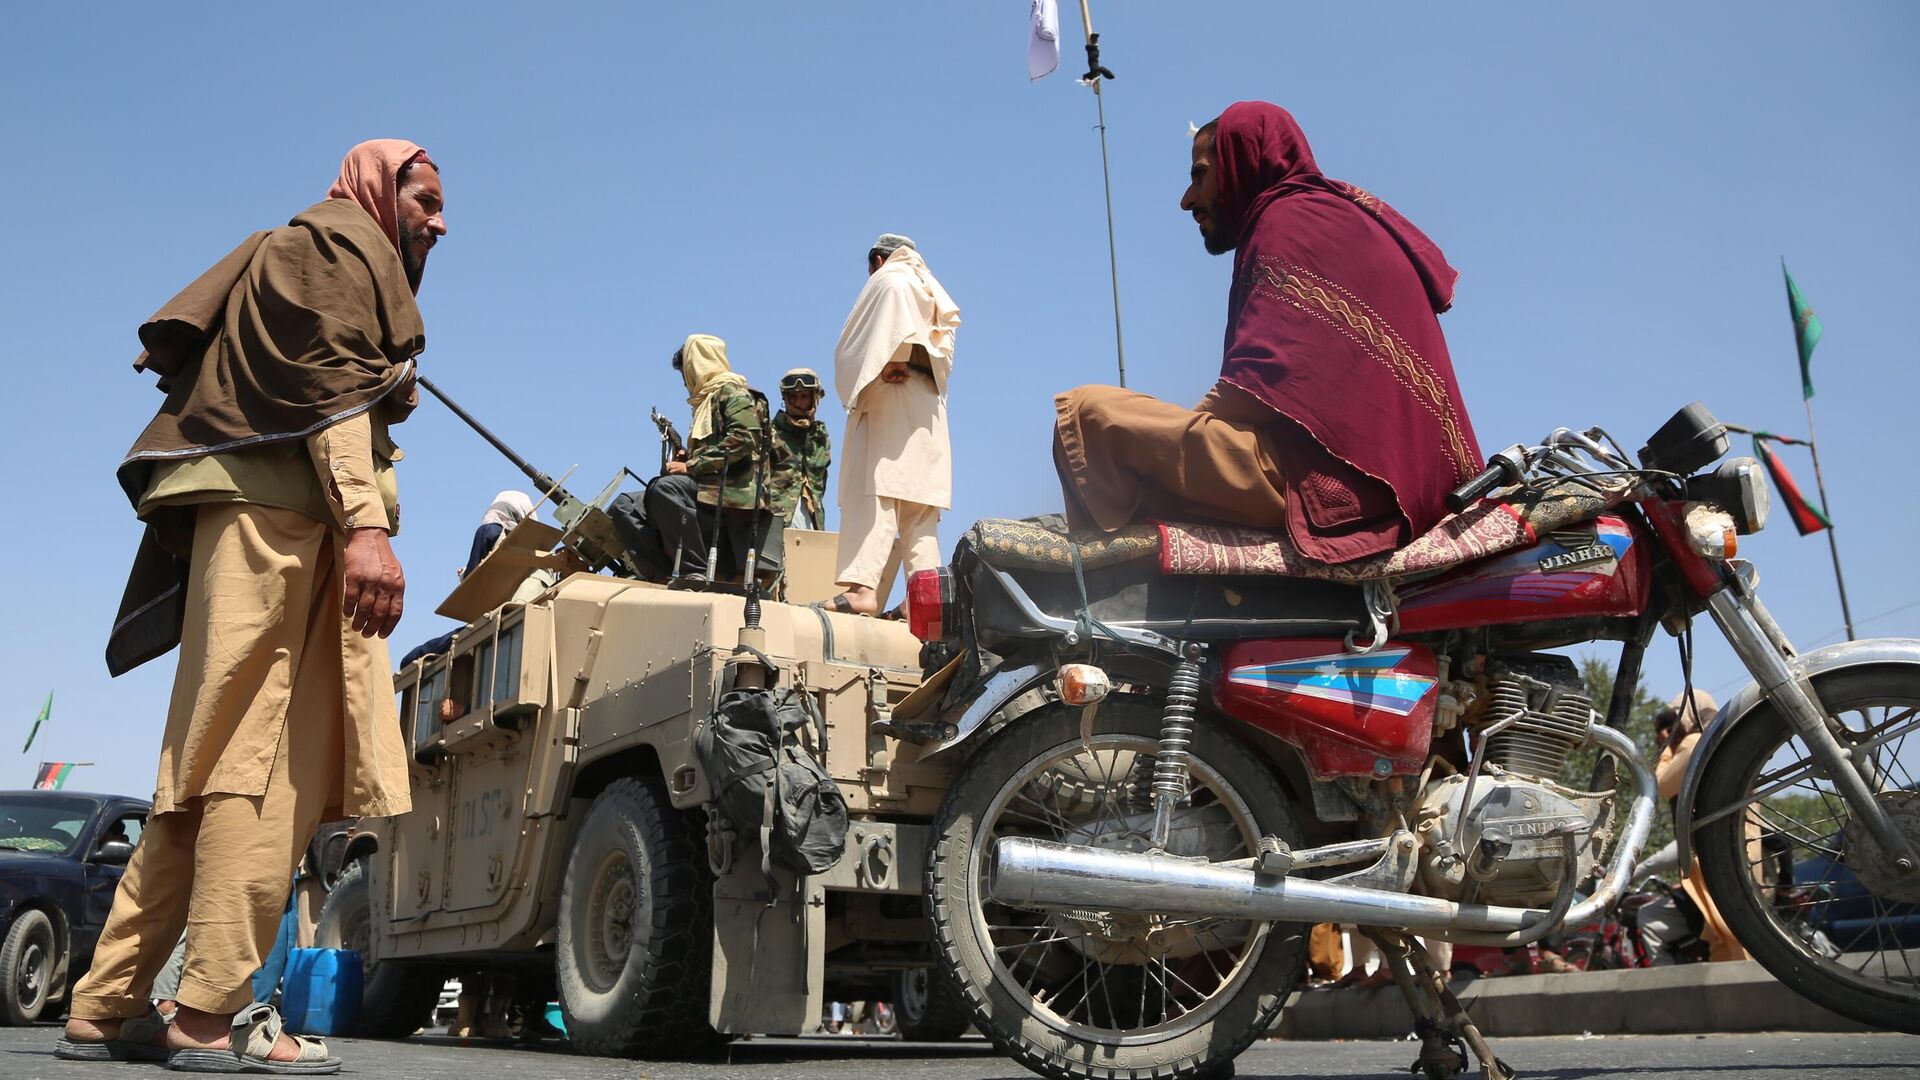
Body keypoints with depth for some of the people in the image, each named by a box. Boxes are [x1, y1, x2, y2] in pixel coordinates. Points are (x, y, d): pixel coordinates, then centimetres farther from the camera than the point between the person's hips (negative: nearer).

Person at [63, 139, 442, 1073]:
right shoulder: (337, 242, 4)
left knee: (213, 769, 6)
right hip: (279, 513, -9)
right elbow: (327, 385, -12)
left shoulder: (330, 256, 31)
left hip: (271, 523, 9)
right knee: (259, 759, -14)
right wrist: (366, 525, -24)